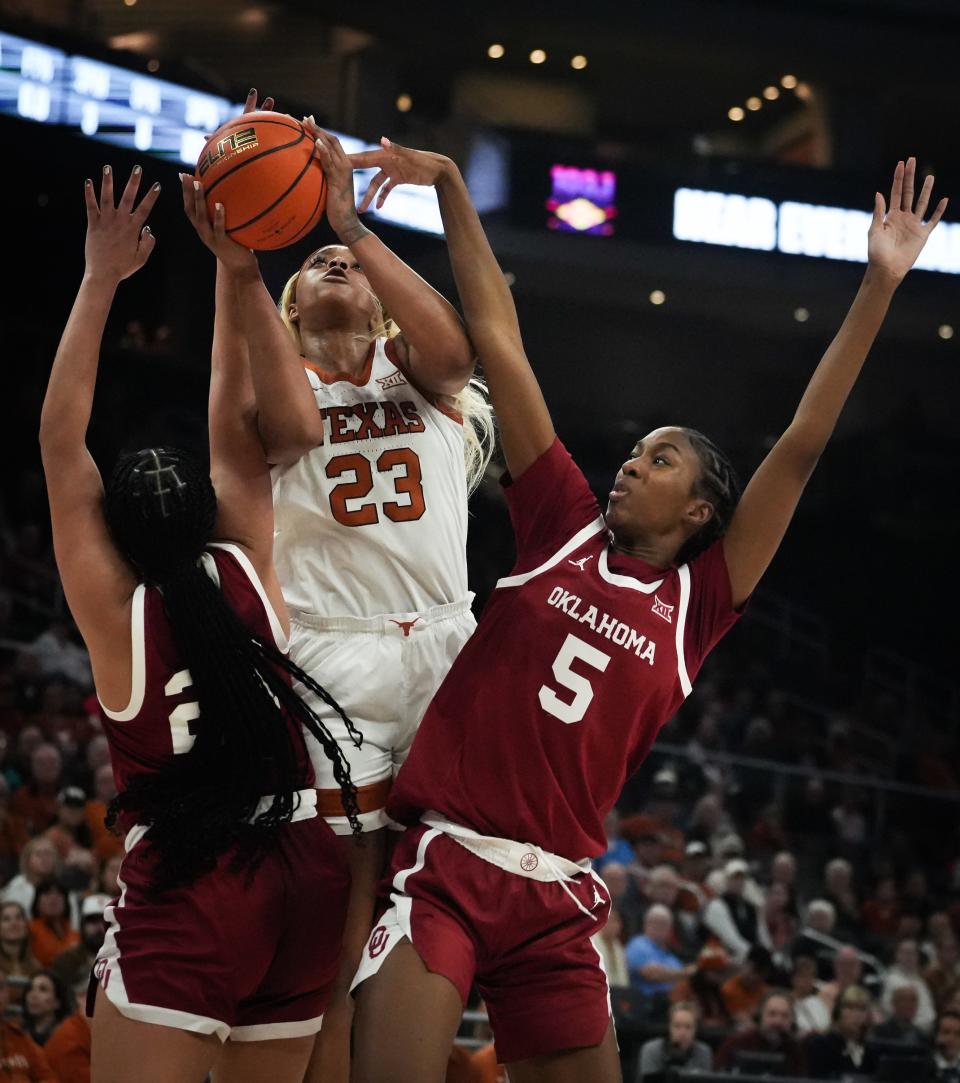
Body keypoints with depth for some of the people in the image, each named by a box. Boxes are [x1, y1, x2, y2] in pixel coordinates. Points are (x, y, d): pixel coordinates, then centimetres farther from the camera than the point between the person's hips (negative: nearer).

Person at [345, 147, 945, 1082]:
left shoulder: (697, 602, 9)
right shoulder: (564, 527, 10)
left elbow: (802, 448, 4)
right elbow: (497, 338, 10)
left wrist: (879, 286, 1)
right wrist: (450, 187, 12)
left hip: (555, 899, 2)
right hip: (445, 864, -2)